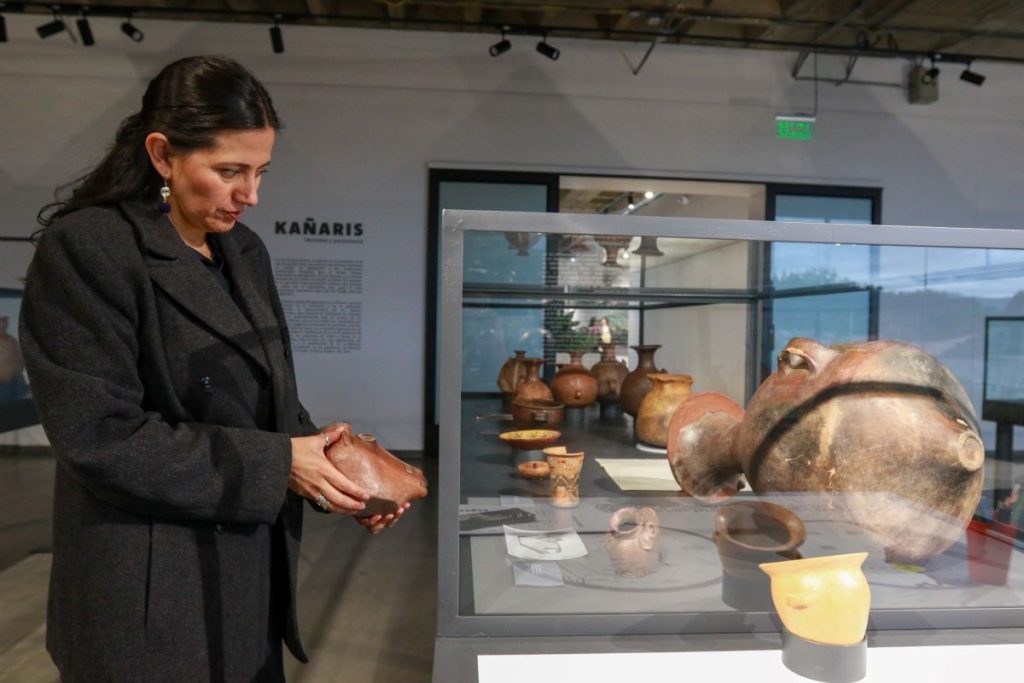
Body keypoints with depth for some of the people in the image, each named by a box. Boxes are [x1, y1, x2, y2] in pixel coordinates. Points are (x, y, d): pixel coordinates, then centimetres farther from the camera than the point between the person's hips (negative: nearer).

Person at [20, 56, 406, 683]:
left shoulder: (245, 252, 6)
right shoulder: (86, 248, -15)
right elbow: (100, 436, -20)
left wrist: (336, 471, -4)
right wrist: (276, 465, -18)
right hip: (151, 597, -6)